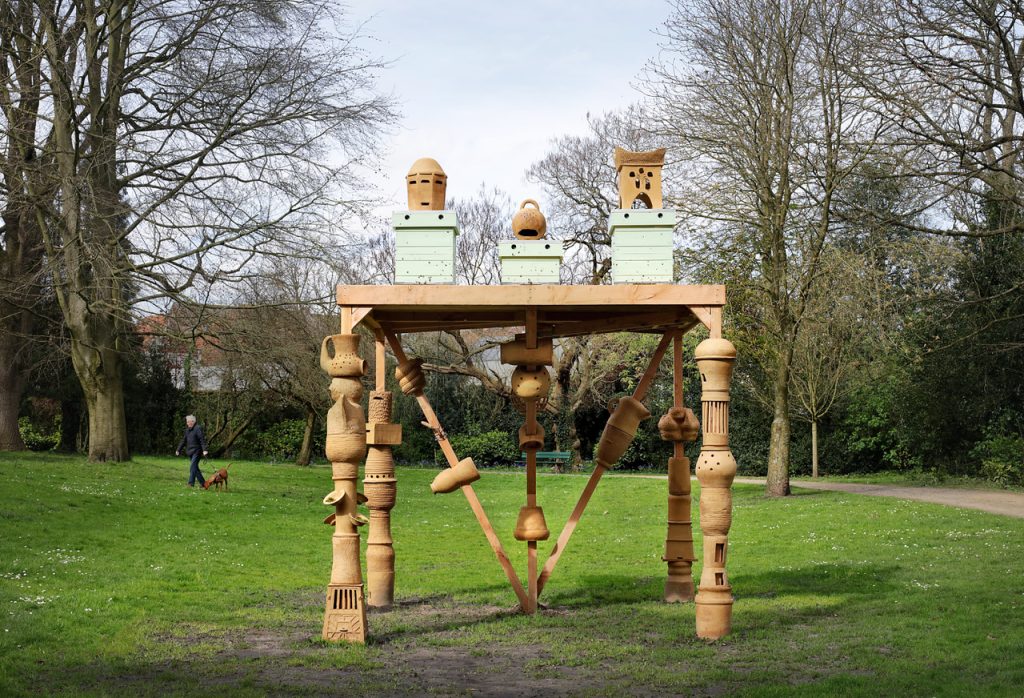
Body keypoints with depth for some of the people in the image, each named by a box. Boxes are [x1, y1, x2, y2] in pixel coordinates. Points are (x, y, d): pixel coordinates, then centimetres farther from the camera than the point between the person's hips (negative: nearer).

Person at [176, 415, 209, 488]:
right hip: (190, 451, 8)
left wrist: (205, 450, -28)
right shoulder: (187, 430, 14)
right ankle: (202, 482, 17)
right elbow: (183, 441, 22)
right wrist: (178, 450, 20)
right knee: (195, 468, 9)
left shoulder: (198, 428, -11)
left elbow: (202, 440, -19)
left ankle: (191, 483, -16)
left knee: (193, 467, -14)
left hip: (197, 451, -8)